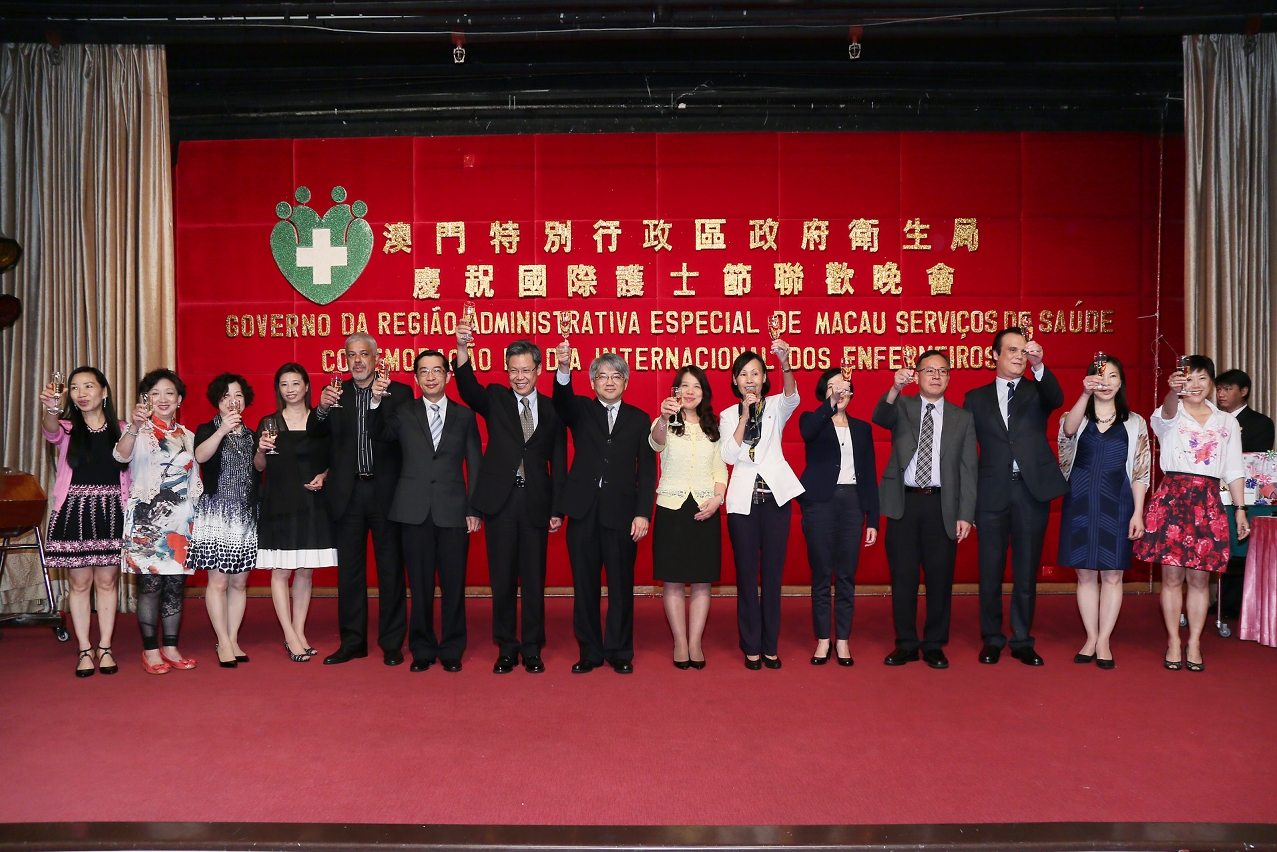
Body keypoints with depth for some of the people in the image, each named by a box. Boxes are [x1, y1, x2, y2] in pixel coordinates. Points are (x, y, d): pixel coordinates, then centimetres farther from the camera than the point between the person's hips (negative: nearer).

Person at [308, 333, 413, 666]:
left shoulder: (399, 392, 1)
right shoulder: (335, 394, 8)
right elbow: (314, 433, -4)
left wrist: (381, 400, -23)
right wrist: (322, 408, -22)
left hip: (386, 491, -2)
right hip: (348, 493, 2)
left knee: (391, 569, 5)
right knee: (349, 569, 9)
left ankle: (392, 643, 14)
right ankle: (352, 641, 20)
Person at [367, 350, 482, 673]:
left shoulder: (465, 416, 9)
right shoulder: (403, 414, 9)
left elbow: (474, 464, 8)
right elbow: (376, 435, -6)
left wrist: (474, 509, 2)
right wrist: (376, 401, -21)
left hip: (453, 510, 0)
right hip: (415, 510, 0)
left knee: (453, 583, 4)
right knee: (420, 583, 6)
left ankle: (452, 650, 17)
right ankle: (422, 649, 19)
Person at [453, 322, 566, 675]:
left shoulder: (552, 409, 7)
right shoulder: (495, 399, 6)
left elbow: (558, 462, 6)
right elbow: (468, 387, -16)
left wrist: (558, 509, 1)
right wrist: (462, 347, -33)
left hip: (536, 504, 1)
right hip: (500, 500, 0)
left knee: (534, 579, 6)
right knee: (502, 578, 6)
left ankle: (532, 648, 19)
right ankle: (506, 647, 19)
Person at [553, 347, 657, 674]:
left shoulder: (638, 418, 9)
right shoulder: (581, 411, 10)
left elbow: (647, 470, 4)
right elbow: (563, 399, -14)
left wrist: (643, 513, -5)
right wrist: (564, 369, -35)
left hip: (622, 512, 0)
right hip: (583, 511, 1)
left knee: (621, 585, 5)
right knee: (585, 586, 6)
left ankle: (620, 652, 18)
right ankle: (590, 652, 18)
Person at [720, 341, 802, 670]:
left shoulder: (776, 406, 5)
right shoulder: (728, 415, 8)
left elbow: (792, 396, -19)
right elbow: (729, 455, -6)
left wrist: (785, 362, -37)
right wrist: (745, 415, -12)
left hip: (776, 496, 0)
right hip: (743, 501, 1)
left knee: (773, 572, 4)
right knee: (746, 575, 4)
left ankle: (770, 645, 15)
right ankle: (751, 646, 13)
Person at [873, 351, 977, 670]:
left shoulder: (962, 418, 9)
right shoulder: (902, 407, 8)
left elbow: (968, 470, 5)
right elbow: (880, 417, -16)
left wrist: (965, 515, -3)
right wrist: (896, 387, -35)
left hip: (941, 505, 0)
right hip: (903, 503, 0)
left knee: (940, 578, 5)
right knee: (903, 577, 5)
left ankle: (935, 644, 19)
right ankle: (906, 644, 18)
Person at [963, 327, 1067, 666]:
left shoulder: (1037, 390, 9)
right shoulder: (976, 398, 8)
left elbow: (1057, 400, -15)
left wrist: (1039, 365, -31)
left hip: (1032, 489, 0)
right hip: (992, 493, 0)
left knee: (1026, 571, 8)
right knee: (990, 571, 6)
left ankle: (1022, 641, 19)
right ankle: (992, 640, 19)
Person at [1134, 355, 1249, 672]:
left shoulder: (1227, 422, 14)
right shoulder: (1170, 416, 4)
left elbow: (1234, 470, 13)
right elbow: (1167, 414, -23)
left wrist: (1240, 509, 7)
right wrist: (1174, 391, -45)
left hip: (1207, 503, 2)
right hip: (1172, 498, -2)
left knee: (1199, 577, 4)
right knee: (1172, 576, 0)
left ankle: (1194, 643, 12)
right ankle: (1173, 642, 10)